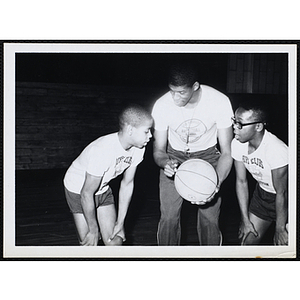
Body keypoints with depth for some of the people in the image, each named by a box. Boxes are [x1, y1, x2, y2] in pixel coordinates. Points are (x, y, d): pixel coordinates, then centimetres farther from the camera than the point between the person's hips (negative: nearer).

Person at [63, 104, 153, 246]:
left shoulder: (137, 148, -17)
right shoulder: (102, 151, -37)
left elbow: (127, 184, -6)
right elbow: (87, 194, -28)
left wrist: (120, 222, -4)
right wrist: (93, 229, -17)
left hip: (103, 189, 6)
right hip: (78, 190, -6)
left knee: (115, 241, 0)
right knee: (89, 244, -8)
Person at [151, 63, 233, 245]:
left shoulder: (220, 102, -23)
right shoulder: (162, 105, -20)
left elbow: (226, 152, -18)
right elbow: (158, 149, -8)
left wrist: (216, 185, -35)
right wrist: (165, 163, -34)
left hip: (207, 155, 0)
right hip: (174, 156, 1)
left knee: (210, 220, -8)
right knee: (169, 218, -9)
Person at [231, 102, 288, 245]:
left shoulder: (276, 150, -34)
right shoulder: (237, 144, -15)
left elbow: (281, 193, -24)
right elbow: (241, 181, -4)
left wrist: (280, 229, -13)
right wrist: (245, 220, -1)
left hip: (285, 198, -5)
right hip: (262, 194, 5)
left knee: (281, 243, -6)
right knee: (248, 240, 7)